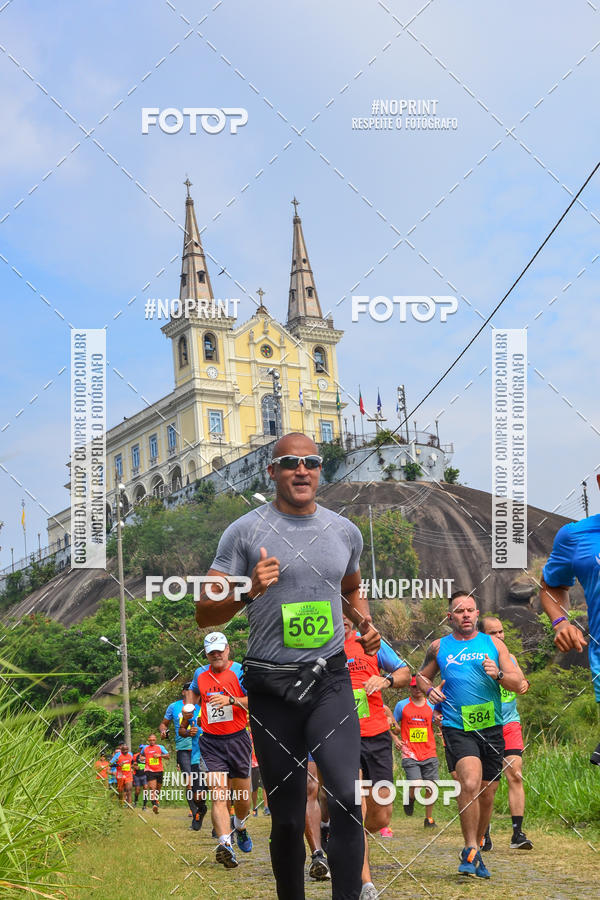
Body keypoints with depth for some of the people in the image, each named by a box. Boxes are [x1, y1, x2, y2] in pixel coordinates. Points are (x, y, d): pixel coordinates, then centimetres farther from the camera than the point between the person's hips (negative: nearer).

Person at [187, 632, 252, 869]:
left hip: (237, 739, -1)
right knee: (218, 794, -16)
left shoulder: (240, 671, -5)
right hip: (211, 742, 1)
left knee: (242, 794, 11)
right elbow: (193, 691, 31)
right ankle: (225, 844, -27)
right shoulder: (200, 674, 8)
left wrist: (231, 700, -27)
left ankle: (240, 827, 42)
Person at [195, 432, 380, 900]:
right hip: (271, 686, -2)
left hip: (330, 679, 2)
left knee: (347, 797, -17)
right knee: (287, 816, 7)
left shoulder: (345, 531, 9)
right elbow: (204, 614, -3)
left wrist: (366, 623, 7)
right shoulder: (245, 531, -3)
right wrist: (248, 592, -21)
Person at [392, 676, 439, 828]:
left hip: (429, 754, 2)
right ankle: (410, 798, 18)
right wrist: (395, 739, -6)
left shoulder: (431, 705, 8)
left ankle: (429, 818, 17)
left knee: (430, 787, 1)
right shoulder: (402, 705, 4)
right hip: (410, 754, -2)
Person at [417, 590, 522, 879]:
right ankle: (470, 851, -13)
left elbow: (517, 683, 7)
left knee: (487, 794, 8)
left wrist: (498, 675, -14)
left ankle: (475, 849, 29)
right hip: (457, 727, -2)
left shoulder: (494, 644, 9)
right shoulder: (438, 647, 8)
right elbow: (422, 675, 23)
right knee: (470, 783, -24)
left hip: (491, 727, 3)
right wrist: (429, 690, 1)